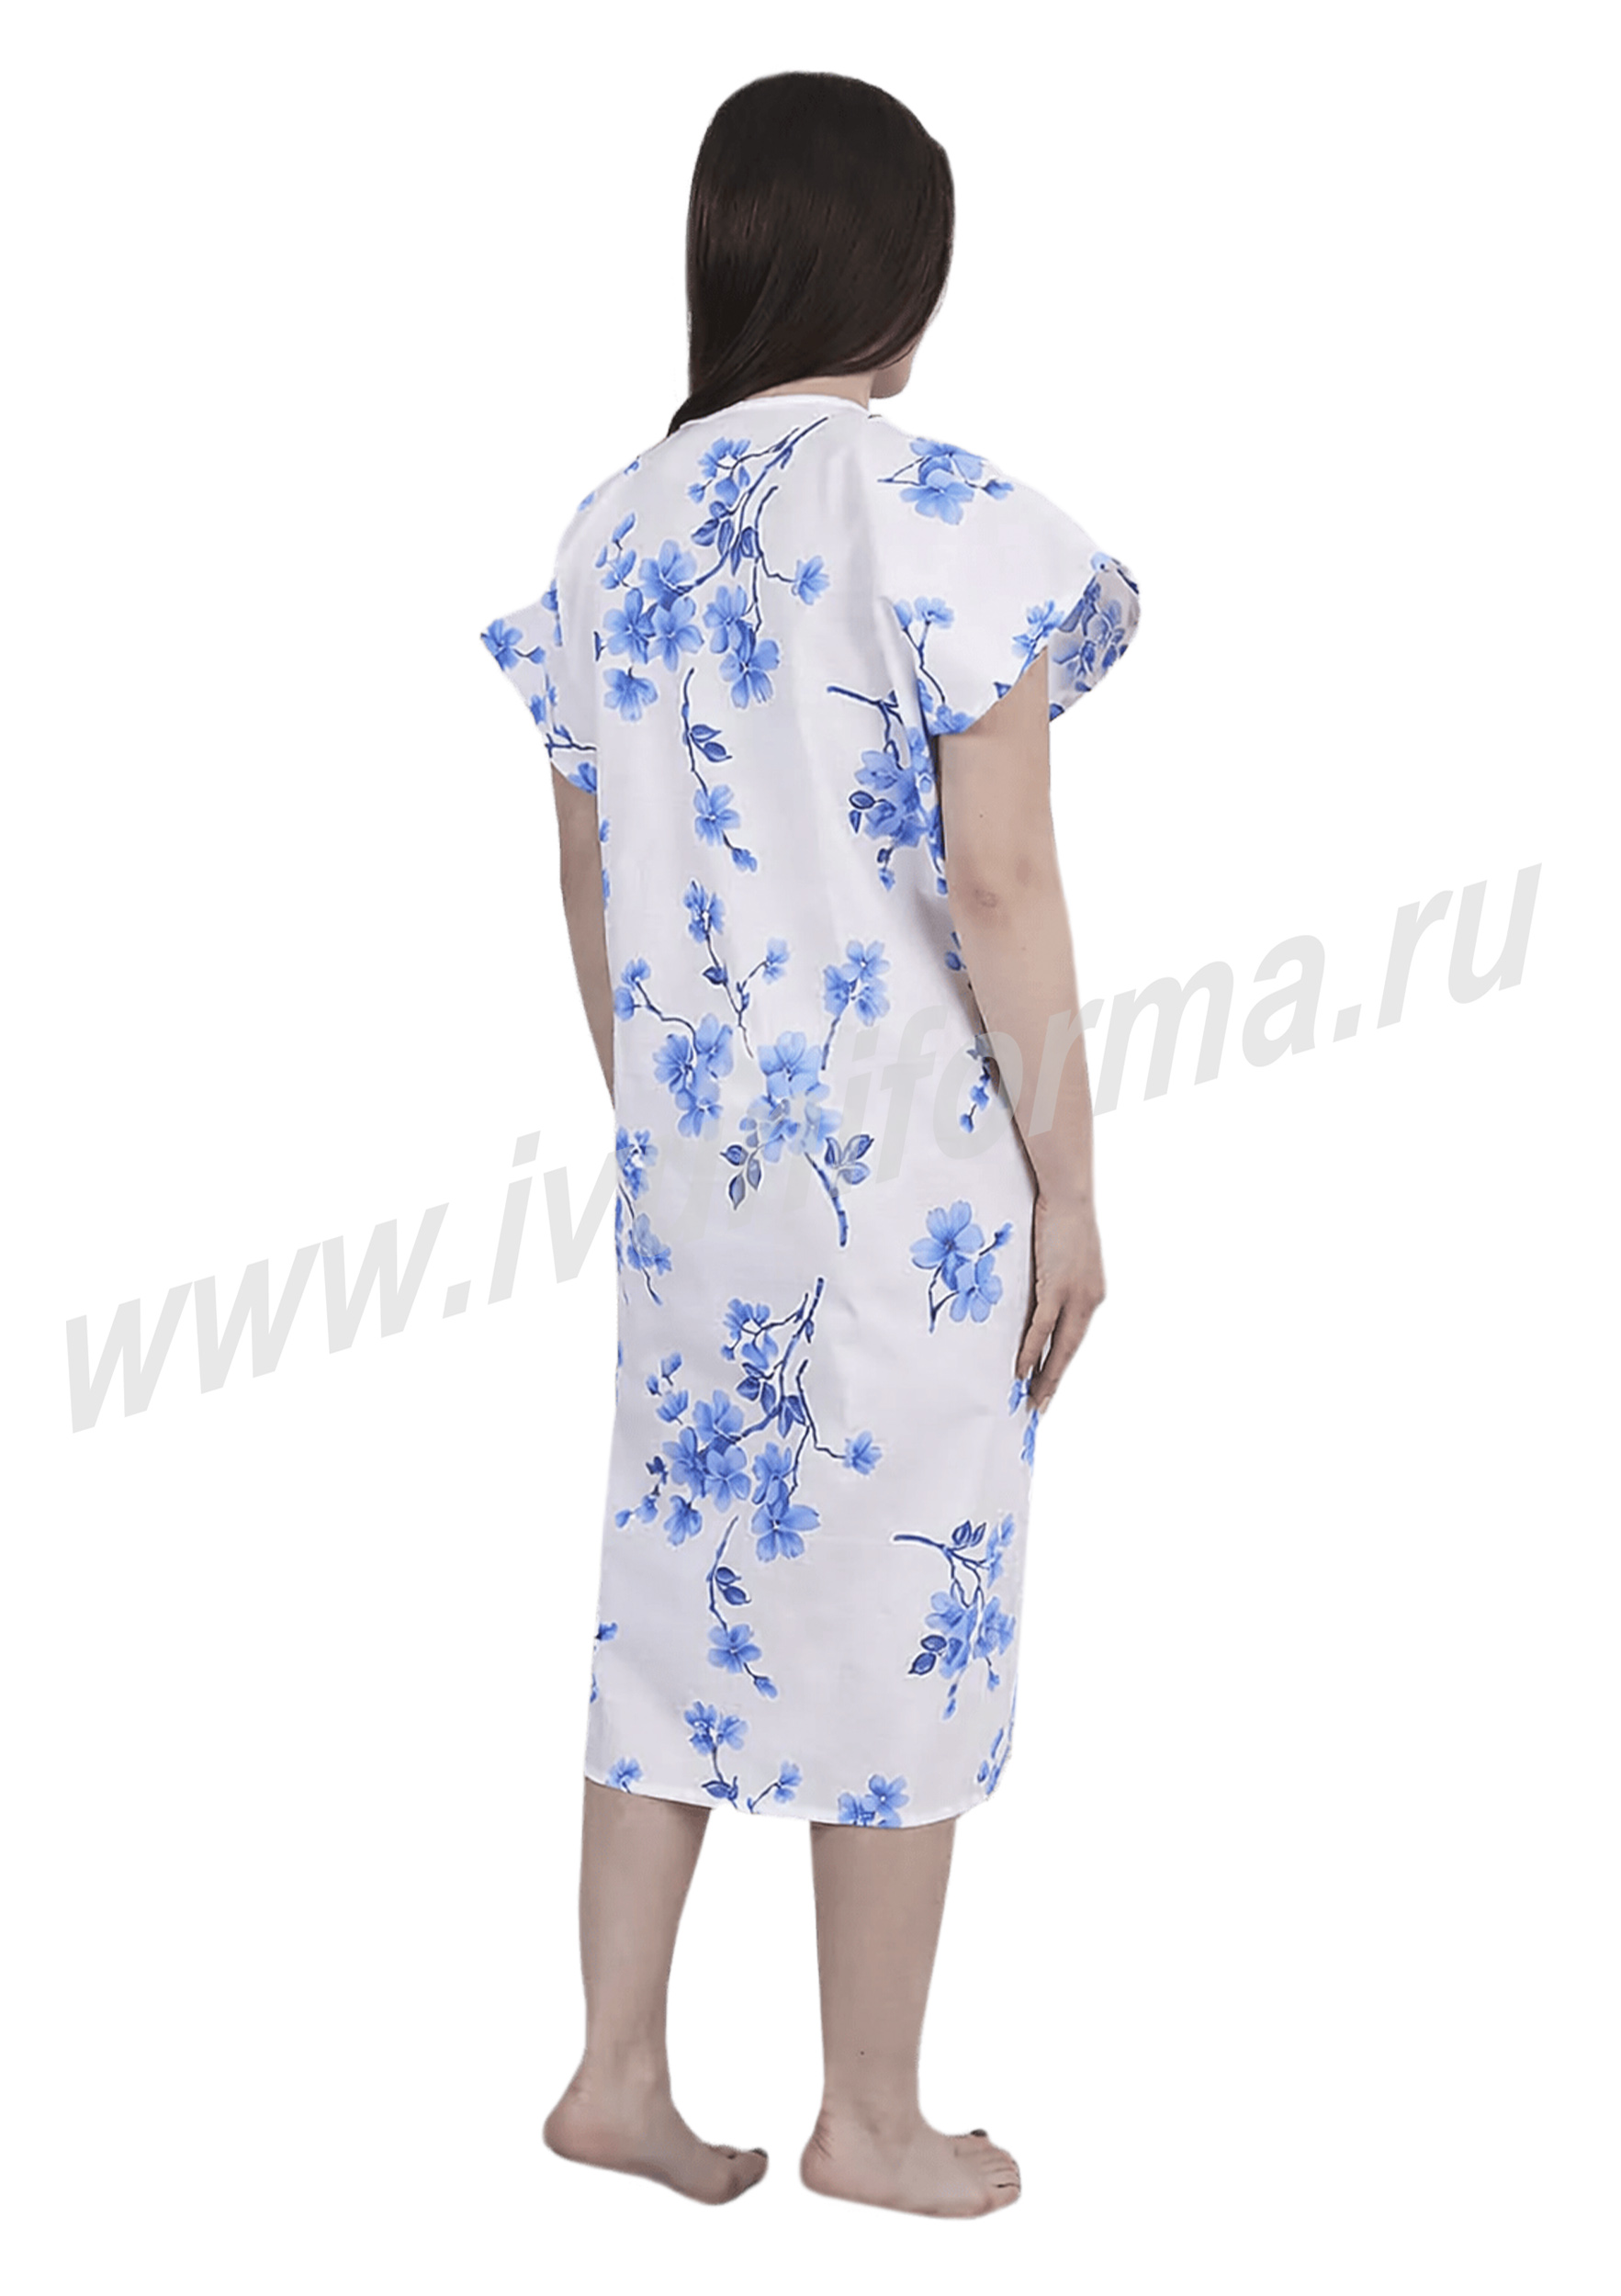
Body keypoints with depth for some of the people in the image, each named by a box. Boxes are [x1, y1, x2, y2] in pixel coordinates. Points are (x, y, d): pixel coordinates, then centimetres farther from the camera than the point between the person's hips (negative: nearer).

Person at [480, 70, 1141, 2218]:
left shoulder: (615, 531, 5)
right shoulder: (943, 514, -13)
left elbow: (592, 890, 9)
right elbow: (1000, 878, -16)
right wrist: (1068, 1177, -8)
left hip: (690, 1157, 6)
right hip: (910, 1162, -5)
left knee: (684, 1579, 15)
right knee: (901, 1616, 6)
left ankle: (620, 2069, 22)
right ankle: (872, 2118, 18)